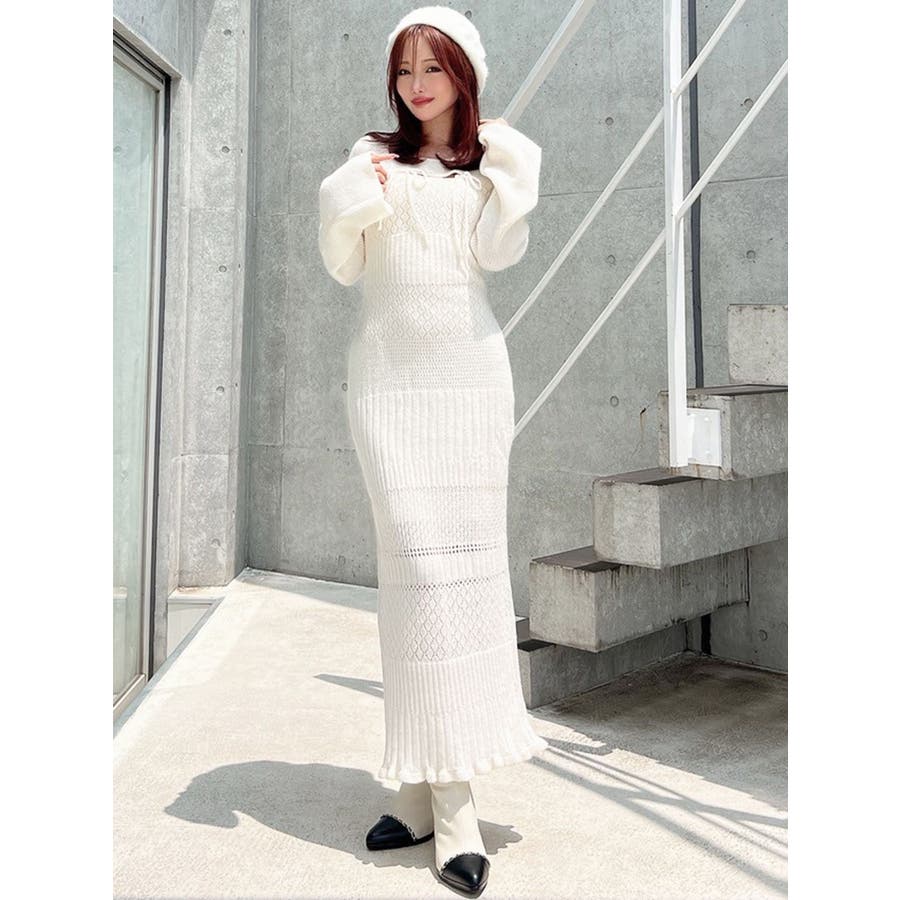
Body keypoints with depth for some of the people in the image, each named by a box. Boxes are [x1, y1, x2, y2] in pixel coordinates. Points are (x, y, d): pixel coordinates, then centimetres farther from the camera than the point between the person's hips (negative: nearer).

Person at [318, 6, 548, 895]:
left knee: (468, 558, -4)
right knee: (419, 563, -9)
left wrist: (511, 172, -3)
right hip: (387, 375, -1)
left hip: (469, 371, 1)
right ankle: (448, 803, -5)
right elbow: (342, 263, 7)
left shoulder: (495, 161, 15)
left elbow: (497, 251, -1)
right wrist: (356, 191, -6)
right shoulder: (372, 155, 14)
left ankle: (429, 785, 4)